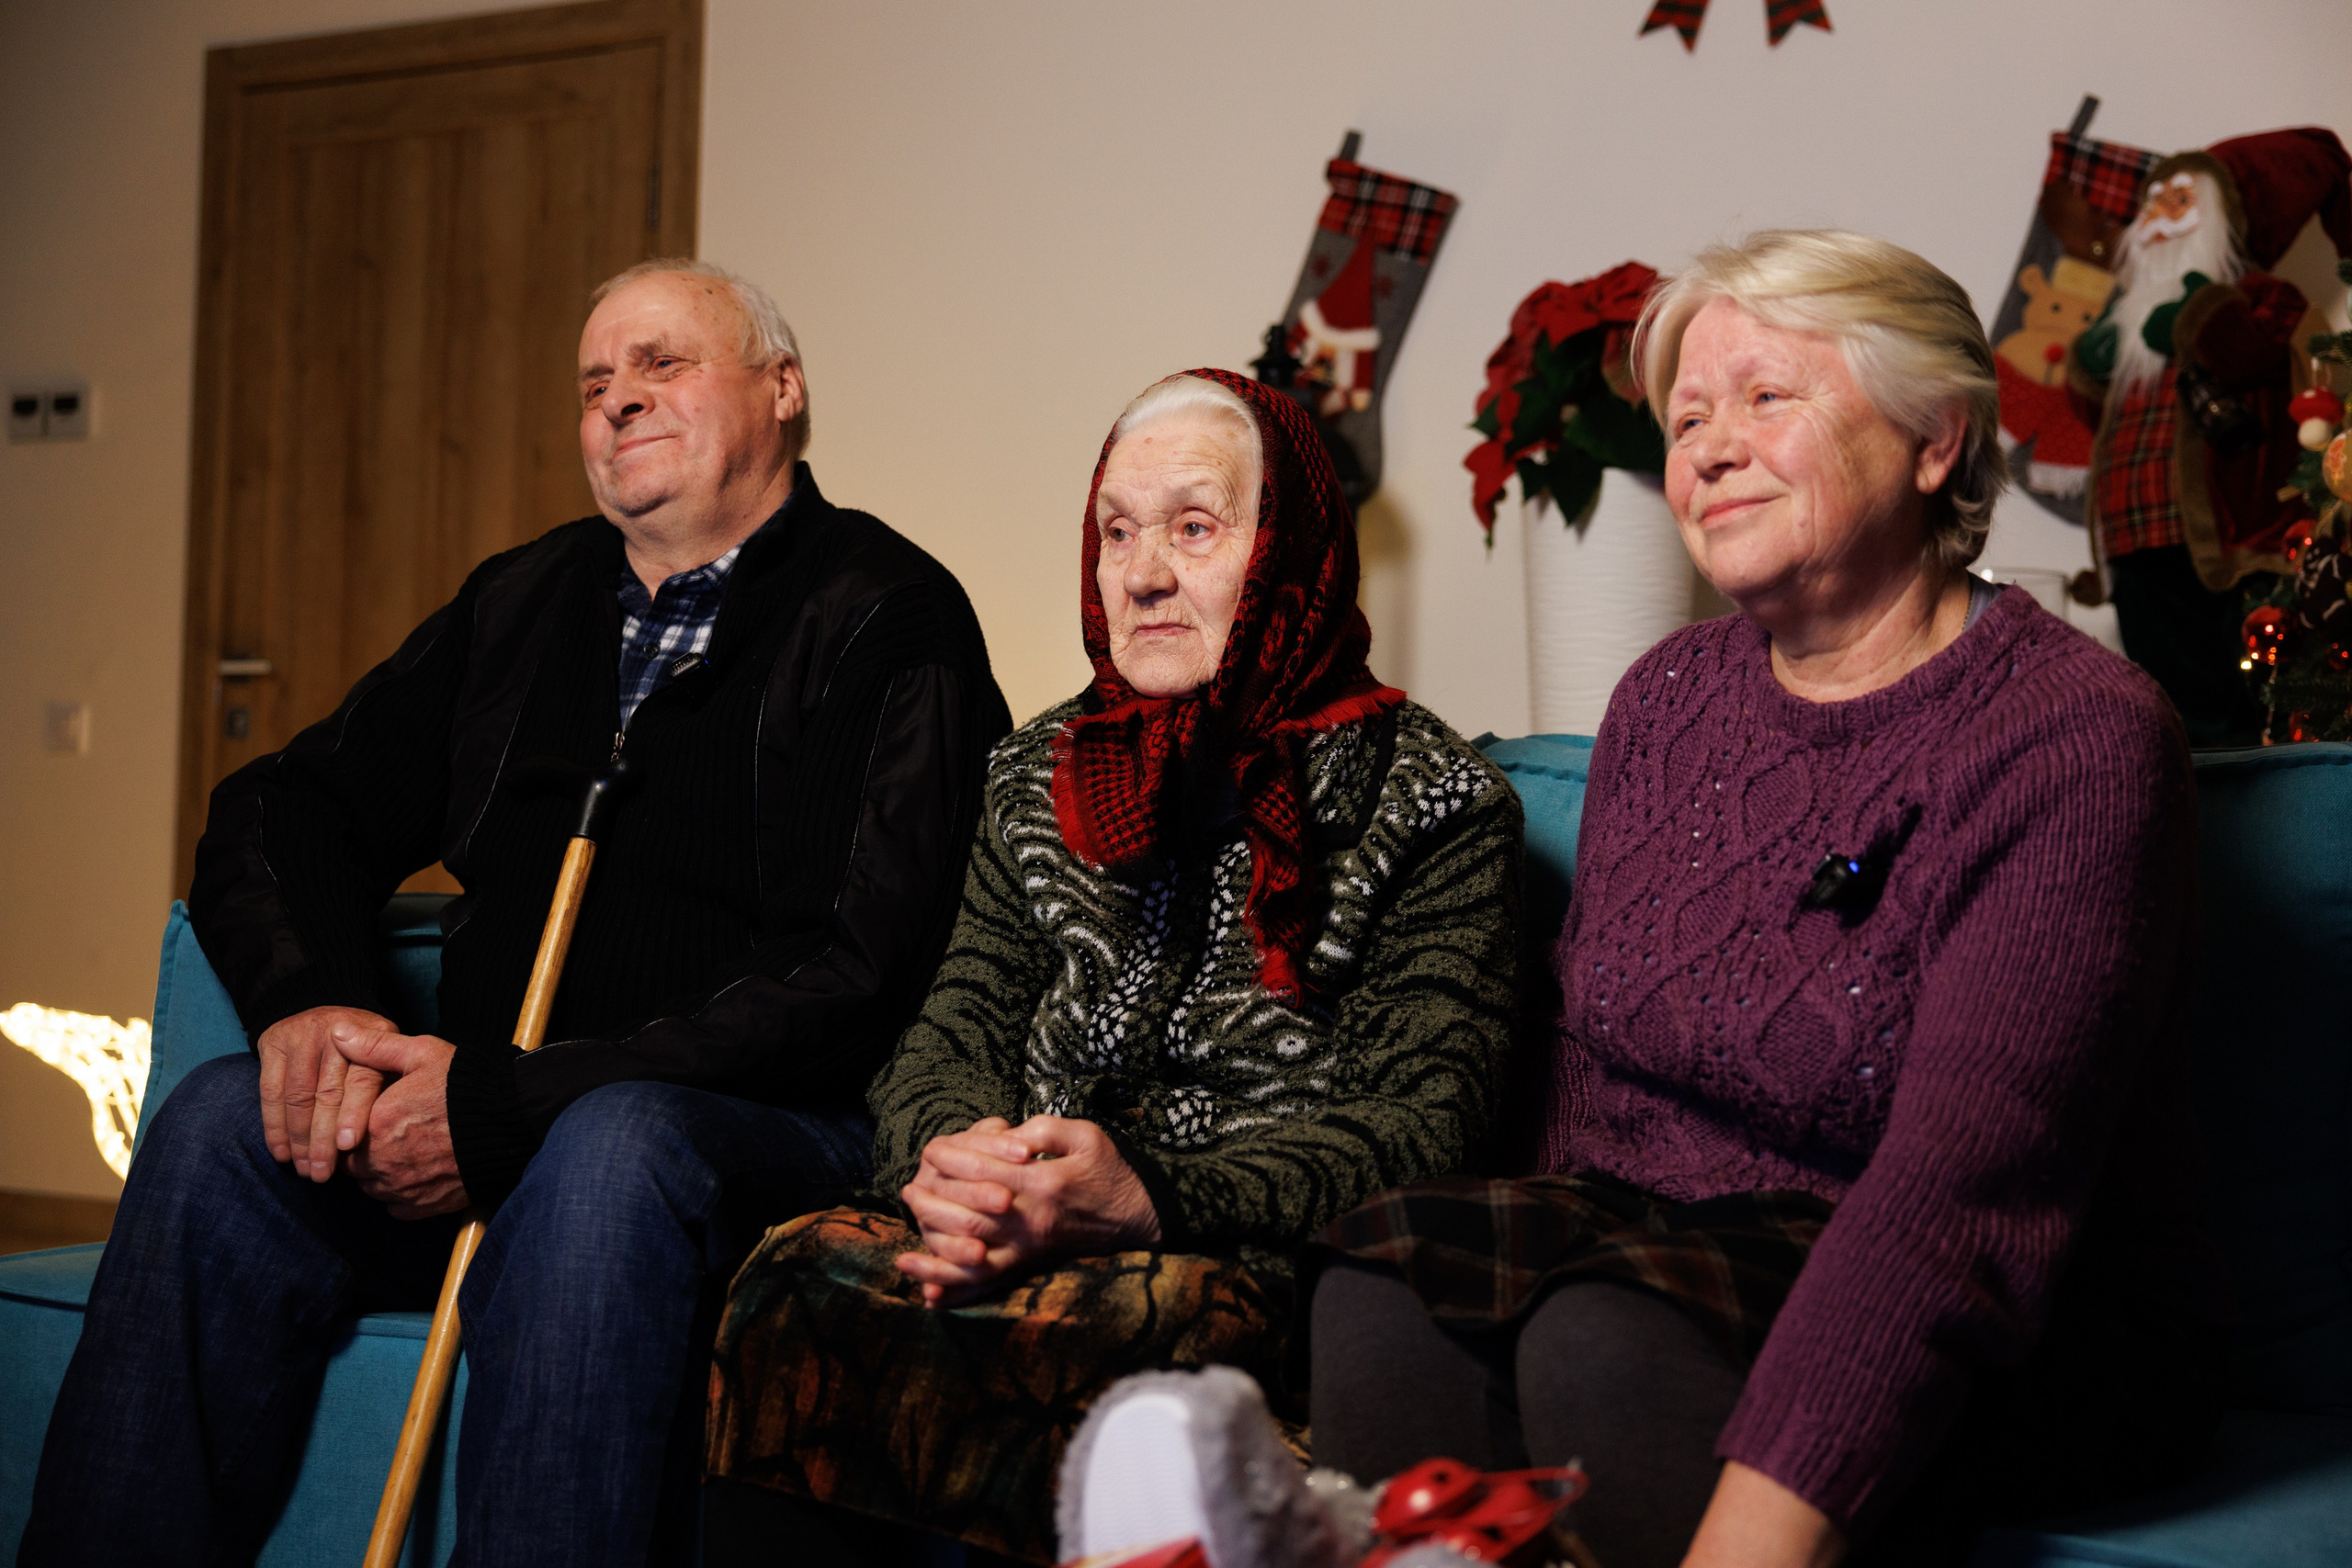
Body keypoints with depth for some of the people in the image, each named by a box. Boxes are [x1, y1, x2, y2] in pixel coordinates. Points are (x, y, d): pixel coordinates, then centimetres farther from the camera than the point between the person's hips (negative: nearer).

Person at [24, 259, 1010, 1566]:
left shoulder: (890, 616, -3)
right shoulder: (521, 604, 17)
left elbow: (856, 981, -14)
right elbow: (288, 813, 17)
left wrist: (504, 1103, -20)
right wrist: (314, 998, -8)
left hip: (778, 1138, -5)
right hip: (482, 1126, 5)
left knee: (610, 1144, -36)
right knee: (227, 1117, -20)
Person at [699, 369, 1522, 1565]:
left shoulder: (1431, 803, 4)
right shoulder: (1042, 779, 20)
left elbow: (1422, 1120, -5)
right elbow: (953, 1036, 14)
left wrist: (1155, 1198, -20)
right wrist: (951, 1158, -12)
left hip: (1267, 1261, -4)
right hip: (1024, 1235, 4)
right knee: (798, 1281, -27)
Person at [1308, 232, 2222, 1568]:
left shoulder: (2076, 736, -15)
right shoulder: (1664, 700, 8)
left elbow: (1957, 1190, -26)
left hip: (2010, 1350, -5)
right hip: (1657, 1258, 6)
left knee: (1611, 1343, -32)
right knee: (1387, 1294, -22)